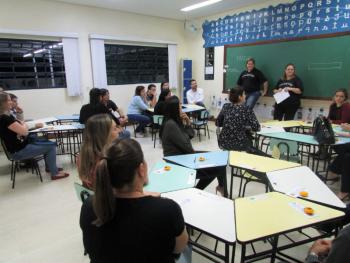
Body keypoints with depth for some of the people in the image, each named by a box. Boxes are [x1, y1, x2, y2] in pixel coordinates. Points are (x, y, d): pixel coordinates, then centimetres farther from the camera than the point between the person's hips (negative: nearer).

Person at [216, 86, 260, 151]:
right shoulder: (246, 109, -10)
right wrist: (246, 126, 7)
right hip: (240, 145, -5)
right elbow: (256, 128, -12)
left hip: (224, 143, 5)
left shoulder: (226, 107, 3)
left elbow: (218, 123, 13)